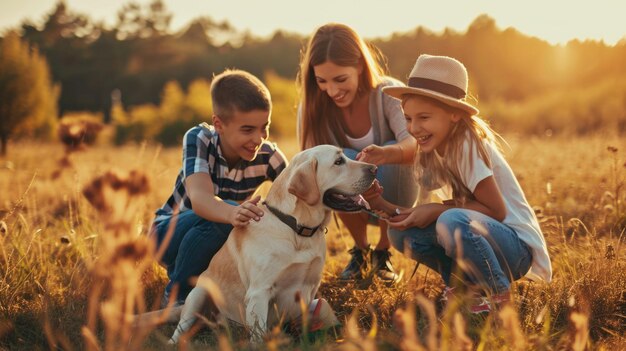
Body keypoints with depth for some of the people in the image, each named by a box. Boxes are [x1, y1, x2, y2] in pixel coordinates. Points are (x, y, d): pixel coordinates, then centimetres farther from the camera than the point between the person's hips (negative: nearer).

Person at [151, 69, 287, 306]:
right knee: (218, 217, -35)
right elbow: (199, 197, -42)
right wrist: (232, 213, -64)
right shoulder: (199, 139, -25)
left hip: (223, 242, 4)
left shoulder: (267, 156, -17)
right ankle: (176, 297, -14)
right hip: (170, 233, -3)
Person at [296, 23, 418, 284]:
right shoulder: (313, 105, -17)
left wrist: (386, 154, -64)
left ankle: (383, 252, -7)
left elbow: (416, 143, -41)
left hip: (396, 200, -1)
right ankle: (360, 251, -3)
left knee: (394, 153, -33)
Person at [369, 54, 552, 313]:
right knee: (402, 231, -8)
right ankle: (463, 283, 6)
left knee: (452, 221, -35)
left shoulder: (467, 146, -21)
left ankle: (498, 294, -11)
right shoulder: (431, 152, 2)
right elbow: (425, 214, -3)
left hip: (517, 245, -7)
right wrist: (382, 205, -20)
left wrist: (437, 210, -21)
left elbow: (497, 211, -19)